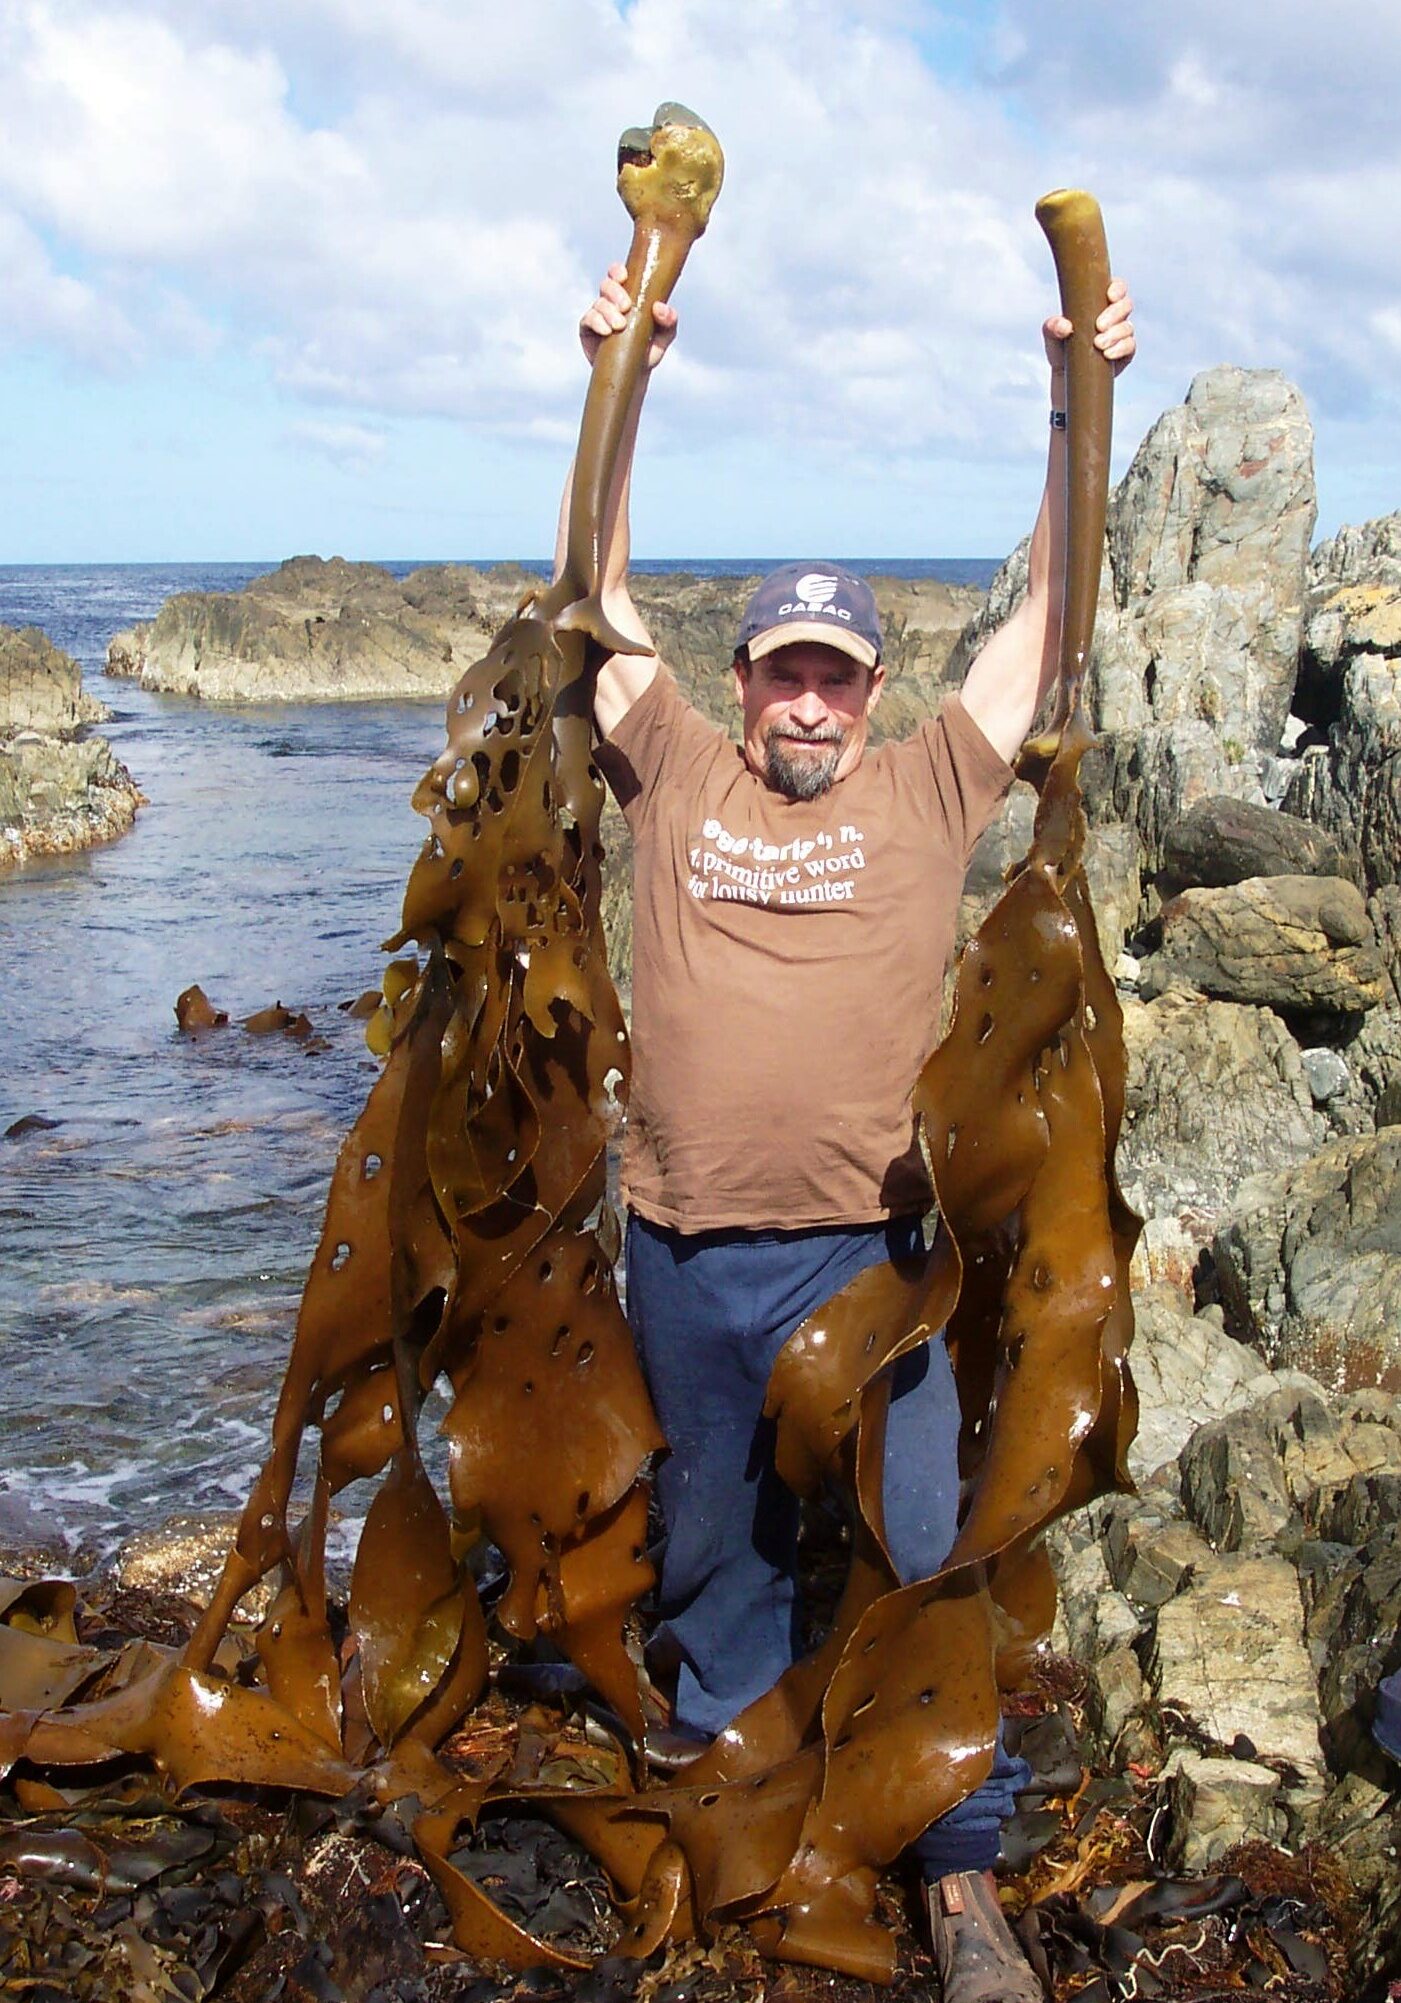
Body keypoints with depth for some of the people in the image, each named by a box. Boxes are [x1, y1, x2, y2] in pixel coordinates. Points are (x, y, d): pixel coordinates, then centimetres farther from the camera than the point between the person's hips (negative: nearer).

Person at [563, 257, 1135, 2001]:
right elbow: (599, 585, 6)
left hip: (862, 1252, -2)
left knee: (933, 1558, 1)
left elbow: (1056, 597, 0)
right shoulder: (679, 774, 5)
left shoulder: (927, 790, 2)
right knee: (712, 1532, 20)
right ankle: (722, 1749, 43)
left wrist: (1081, 398, -8)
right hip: (680, 1252, 2)